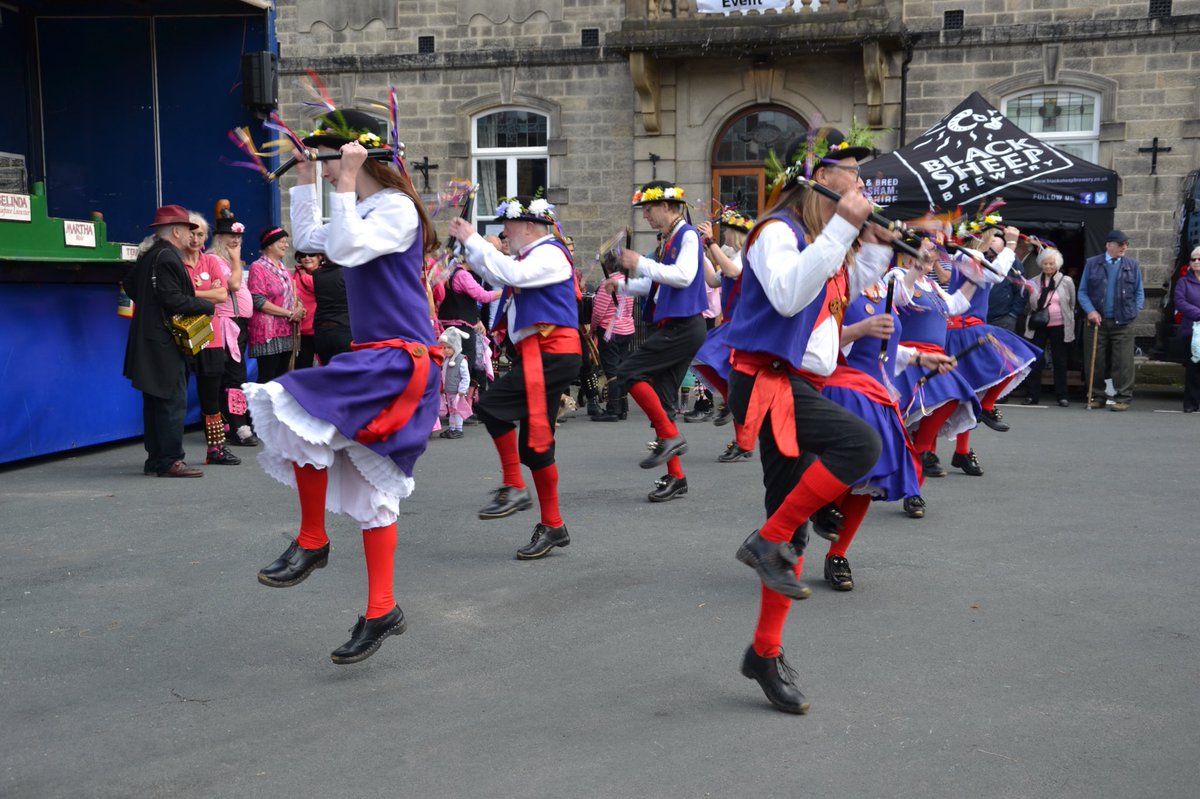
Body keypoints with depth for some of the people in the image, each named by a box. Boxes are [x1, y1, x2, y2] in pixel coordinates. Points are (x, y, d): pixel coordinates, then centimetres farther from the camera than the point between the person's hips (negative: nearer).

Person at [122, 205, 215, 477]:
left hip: (148, 340, 10)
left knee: (155, 402, 13)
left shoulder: (148, 256, 15)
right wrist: (207, 306, -10)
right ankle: (170, 461, -6)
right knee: (173, 401, -8)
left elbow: (129, 284, 26)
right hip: (164, 342, -10)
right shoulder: (168, 258, -15)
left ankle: (155, 459, 18)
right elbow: (173, 299, -21)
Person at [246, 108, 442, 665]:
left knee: (300, 416, -22)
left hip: (400, 360, -10)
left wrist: (346, 184, -21)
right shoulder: (362, 211, 17)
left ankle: (312, 541, -4)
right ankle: (381, 611, 15)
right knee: (372, 489, 9)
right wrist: (305, 180, 27)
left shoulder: (397, 208, -11)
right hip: (374, 358, 10)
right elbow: (309, 239, 32)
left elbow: (344, 249, -26)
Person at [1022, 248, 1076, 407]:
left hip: (1059, 326, -1)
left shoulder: (1066, 281, 0)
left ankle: (1062, 396, 12)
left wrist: (1067, 319, 12)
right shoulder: (1035, 282, 5)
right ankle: (1032, 395, 6)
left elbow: (1072, 304, 9)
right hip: (1039, 326, 1)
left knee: (1059, 361, 5)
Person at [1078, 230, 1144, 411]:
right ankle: (1097, 396, 13)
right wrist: (1090, 310, -9)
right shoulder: (1092, 264, 4)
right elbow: (1082, 292, 5)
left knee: (1123, 362, -3)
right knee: (1095, 362, 3)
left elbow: (1139, 293, 12)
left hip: (1123, 323, 0)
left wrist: (1133, 312, 0)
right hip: (1097, 320, 0)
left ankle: (1123, 398, 2)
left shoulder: (1132, 265, 7)